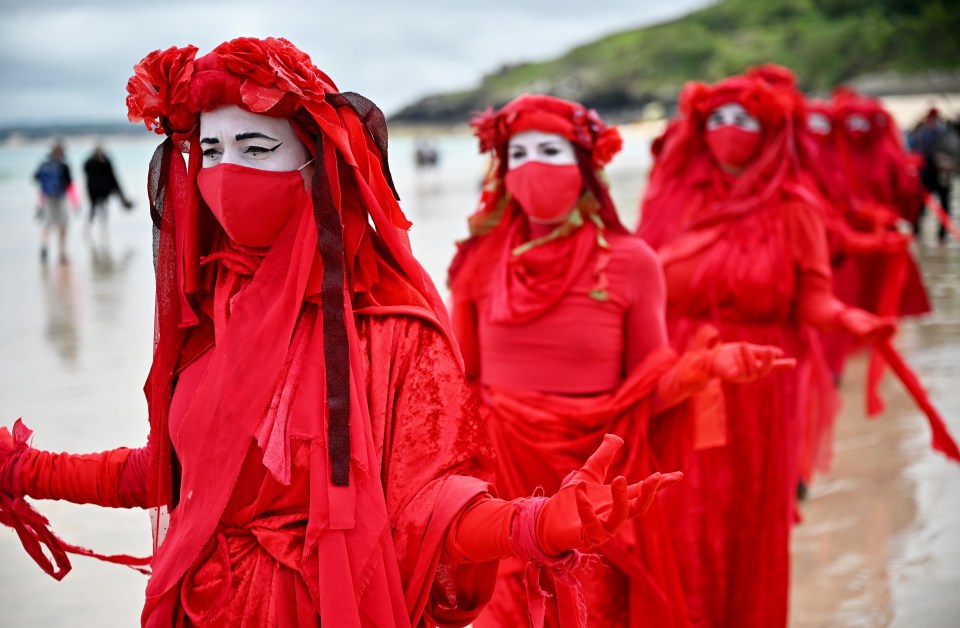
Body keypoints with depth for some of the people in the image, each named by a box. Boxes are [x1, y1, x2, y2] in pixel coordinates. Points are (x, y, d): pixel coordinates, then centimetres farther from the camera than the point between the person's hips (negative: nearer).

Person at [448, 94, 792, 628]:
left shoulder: (629, 261, -4)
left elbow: (648, 387, -3)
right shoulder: (482, 258, 2)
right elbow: (459, 378, 8)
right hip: (503, 475, 2)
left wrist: (708, 365, -19)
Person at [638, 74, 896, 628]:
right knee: (682, 512, 5)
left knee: (750, 514, 5)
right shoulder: (675, 198, 7)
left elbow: (812, 295, -7)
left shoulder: (793, 209, -1)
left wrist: (847, 318, -25)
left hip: (758, 380, -2)